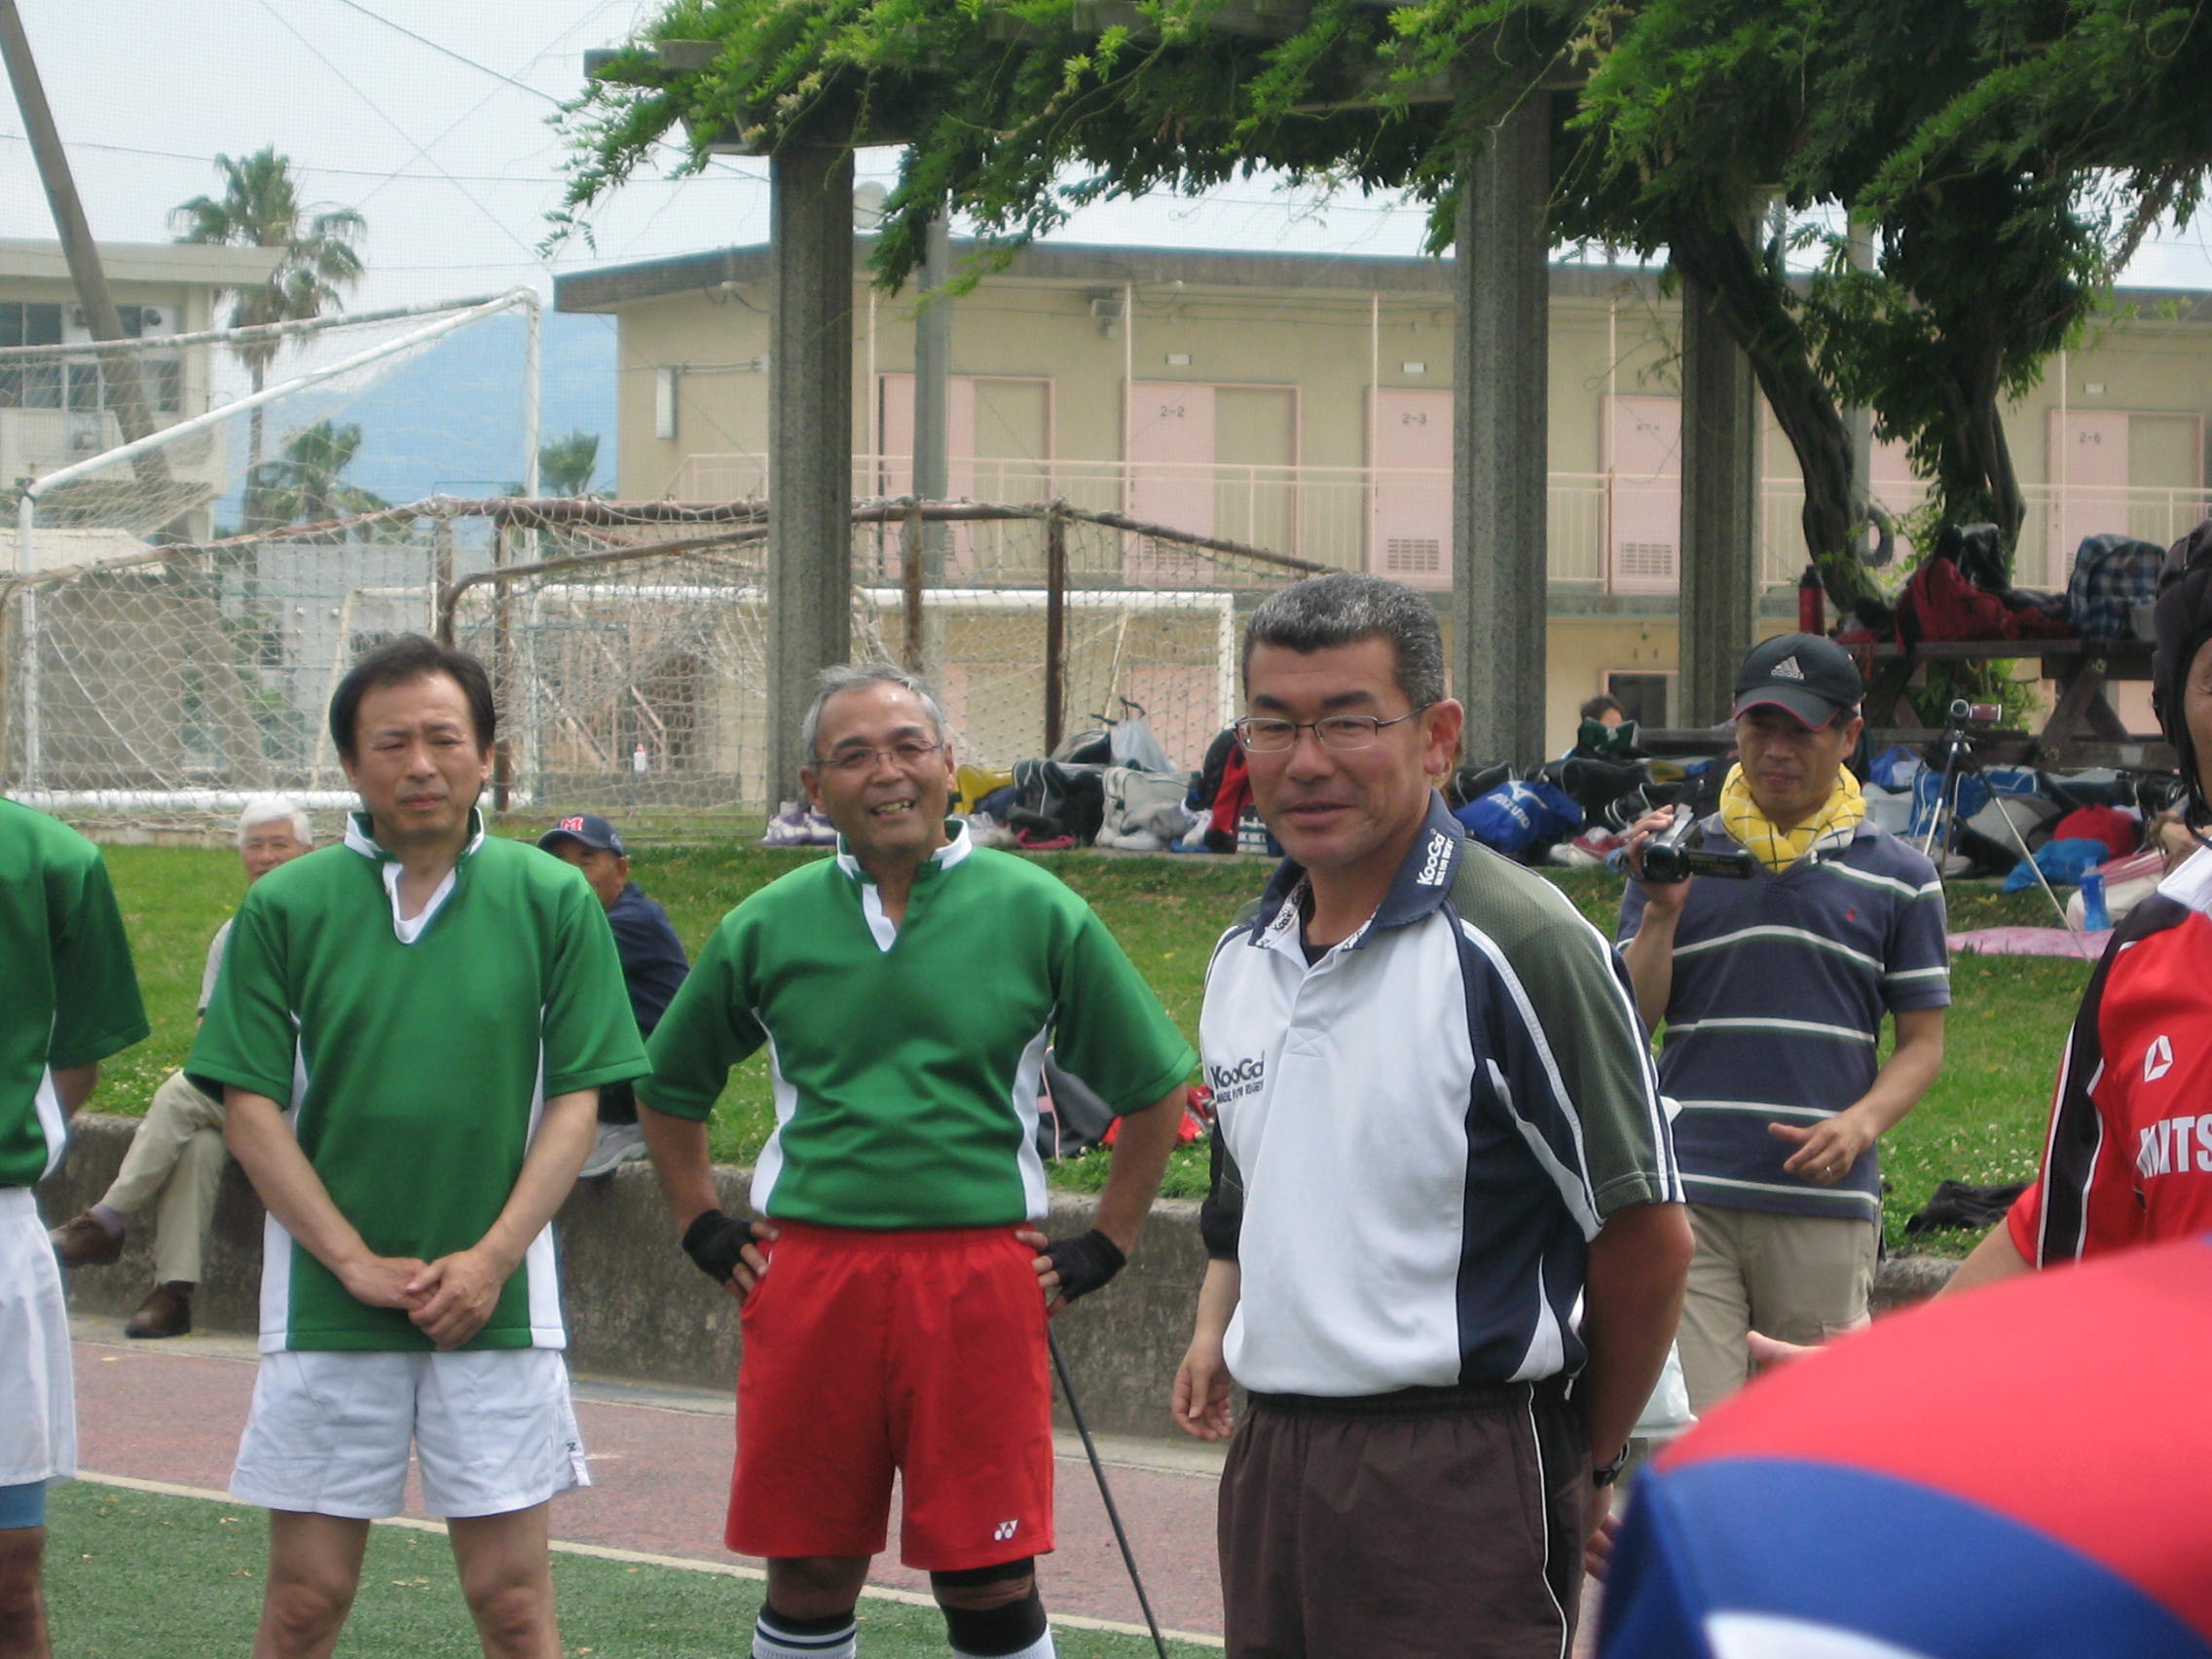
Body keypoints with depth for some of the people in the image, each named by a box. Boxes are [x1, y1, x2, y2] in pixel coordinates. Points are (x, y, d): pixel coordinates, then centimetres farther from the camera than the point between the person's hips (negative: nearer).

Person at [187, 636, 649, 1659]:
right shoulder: (285, 908, 1)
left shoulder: (553, 901, 2)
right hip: (324, 1305, 0)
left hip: (496, 1300, 0)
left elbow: (575, 1103, 2)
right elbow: (250, 1111, 0)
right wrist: (358, 1262, -8)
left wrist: (490, 1259, -9)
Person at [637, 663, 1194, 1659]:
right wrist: (702, 1231, 13)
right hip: (808, 1273, 2)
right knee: (808, 1573, 7)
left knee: (987, 1579, -1)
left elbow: (1153, 1089, 9)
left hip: (980, 1276, -2)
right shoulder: (767, 927, 8)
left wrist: (1105, 1248, 4)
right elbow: (668, 1090, 22)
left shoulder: (1036, 914, 2)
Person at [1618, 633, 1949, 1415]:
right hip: (1690, 1193, -1)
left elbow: (1922, 1041, 9)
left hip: (1826, 1204, 1)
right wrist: (1661, 910, -11)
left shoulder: (1897, 877, 9)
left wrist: (1861, 1125, -9)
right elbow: (1631, 1020, 4)